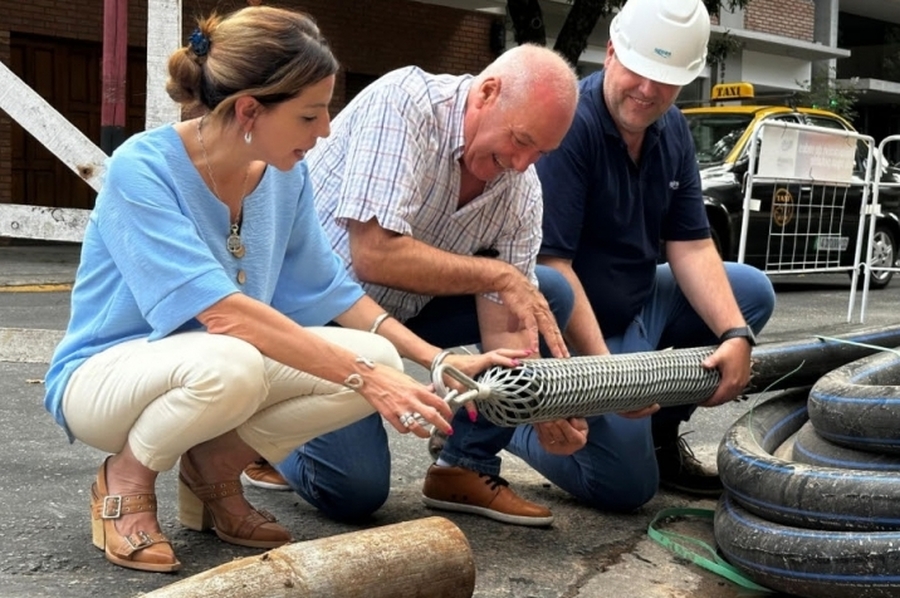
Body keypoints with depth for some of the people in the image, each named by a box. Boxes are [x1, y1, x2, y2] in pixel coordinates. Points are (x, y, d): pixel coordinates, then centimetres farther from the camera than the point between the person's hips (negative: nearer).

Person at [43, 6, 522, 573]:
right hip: (106, 376, -6)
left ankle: (215, 469, 3)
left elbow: (327, 289, 2)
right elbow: (223, 311, -35)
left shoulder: (287, 174, -6)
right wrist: (364, 377, -38)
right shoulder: (142, 168, -25)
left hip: (226, 366, 6)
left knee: (380, 357, -17)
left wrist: (441, 361, -6)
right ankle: (125, 477, -7)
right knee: (230, 364, -40)